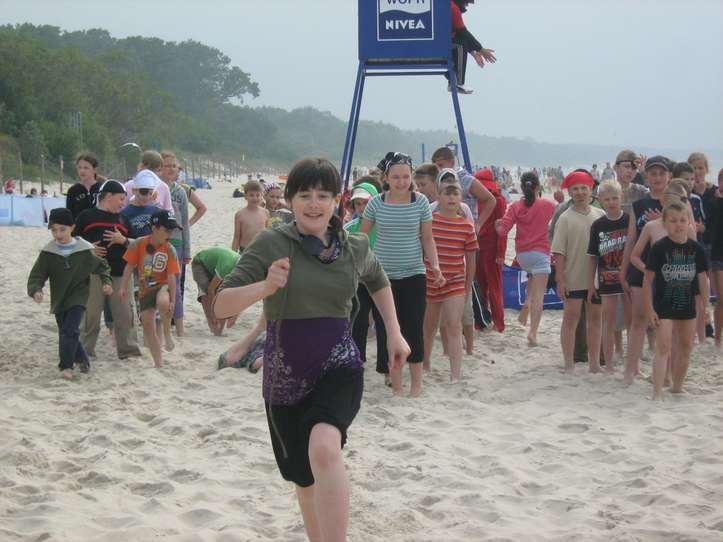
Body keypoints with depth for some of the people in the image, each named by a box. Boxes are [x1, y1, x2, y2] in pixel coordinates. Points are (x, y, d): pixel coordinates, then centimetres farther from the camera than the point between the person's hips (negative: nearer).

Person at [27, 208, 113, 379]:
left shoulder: (85, 250, -7)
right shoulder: (47, 253, -5)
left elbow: (101, 266, 7)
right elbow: (37, 275, -6)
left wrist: (106, 282, -7)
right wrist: (36, 290, -24)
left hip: (78, 297, -3)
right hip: (59, 299, 3)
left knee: (70, 330, -17)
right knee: (65, 332, 11)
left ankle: (66, 366, -14)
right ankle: (82, 358, 33)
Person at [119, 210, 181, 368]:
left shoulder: (169, 250, -11)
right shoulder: (138, 244, -10)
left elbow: (171, 276, -12)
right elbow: (129, 266, -1)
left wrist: (172, 300, -16)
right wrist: (123, 287, -6)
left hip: (162, 286, -2)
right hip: (145, 289, 3)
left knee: (163, 302, -38)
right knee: (148, 324, 3)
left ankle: (167, 333, -11)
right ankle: (158, 363, 15)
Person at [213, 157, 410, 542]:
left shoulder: (355, 247, 1)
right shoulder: (271, 244, -9)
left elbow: (377, 281, 26)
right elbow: (221, 306, -16)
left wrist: (394, 333, 17)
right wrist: (265, 287, -32)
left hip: (339, 367, 0)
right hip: (285, 376, 0)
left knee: (324, 448, -31)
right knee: (306, 479, 13)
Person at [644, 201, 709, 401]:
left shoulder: (696, 249, -2)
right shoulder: (659, 248, -13)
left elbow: (702, 279, 6)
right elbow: (648, 279, -9)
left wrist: (706, 306, 5)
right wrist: (650, 309, -11)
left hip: (687, 306, 5)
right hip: (664, 306, -5)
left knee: (686, 347, 15)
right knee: (664, 347, -12)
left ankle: (677, 386, 33)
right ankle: (657, 393, -13)